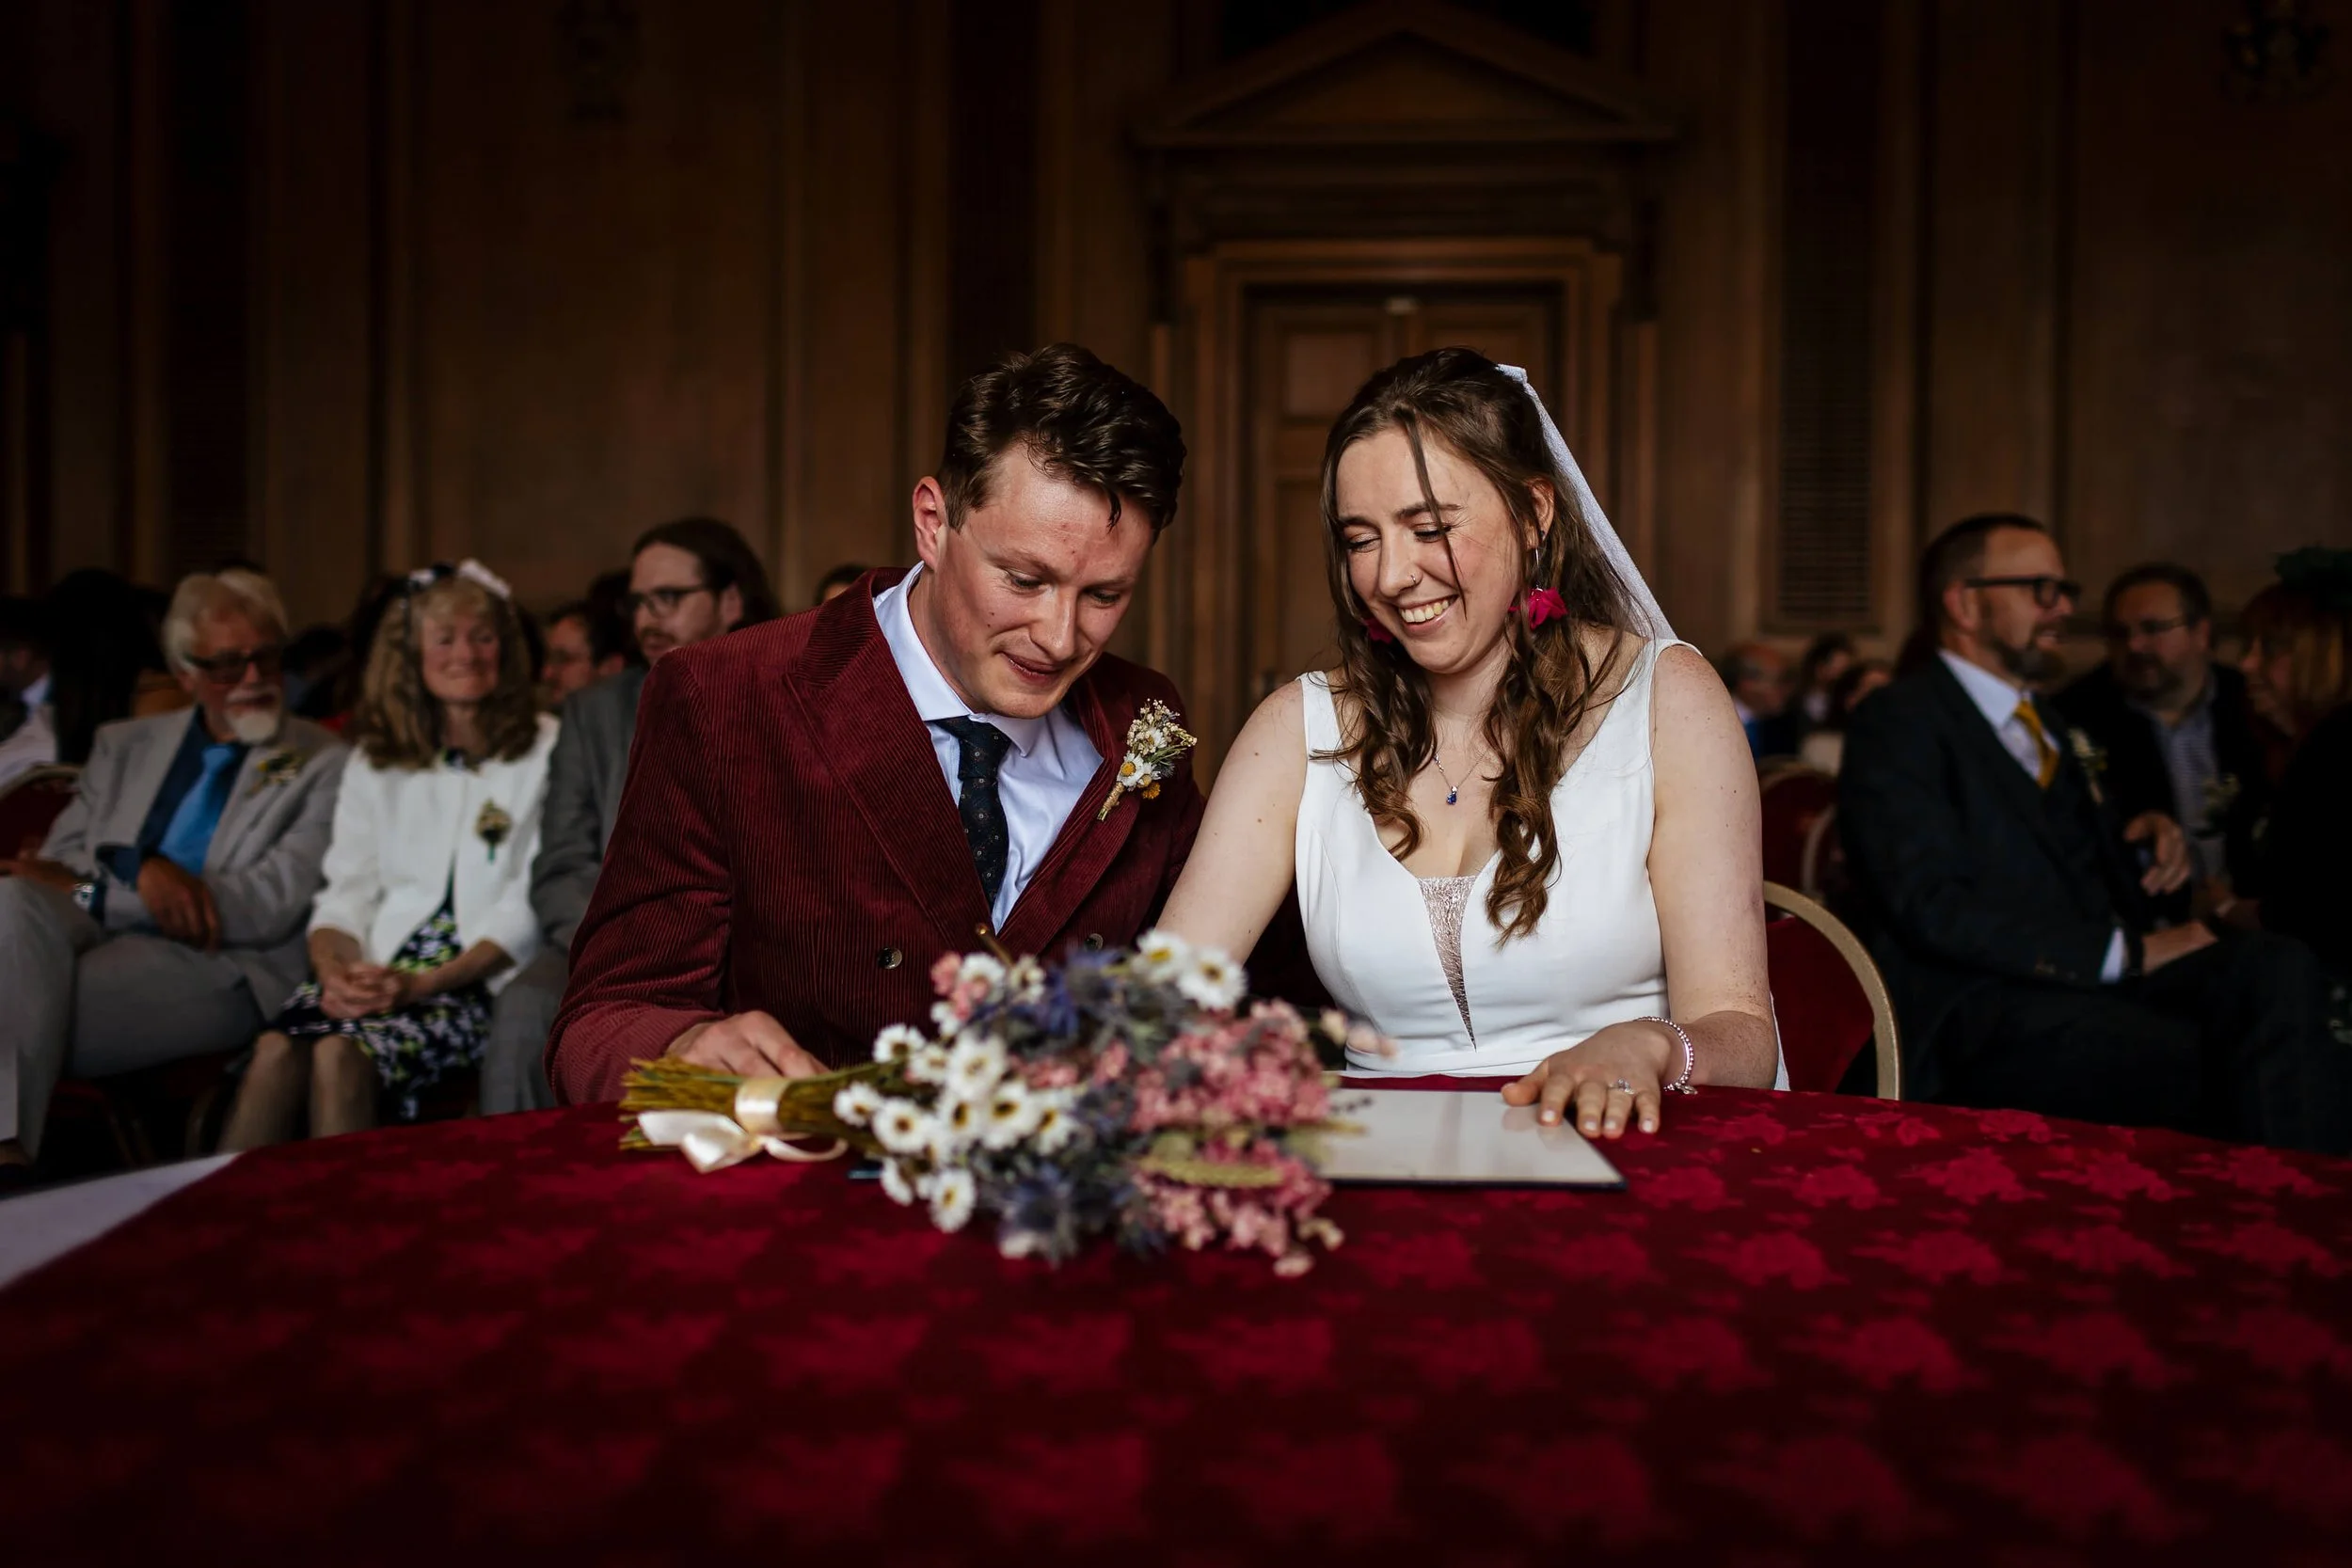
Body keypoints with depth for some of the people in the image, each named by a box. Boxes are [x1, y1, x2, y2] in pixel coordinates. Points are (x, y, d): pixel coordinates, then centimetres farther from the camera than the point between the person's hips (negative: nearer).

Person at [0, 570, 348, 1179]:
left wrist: (90, 894, -9)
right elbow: (57, 863, 13)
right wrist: (139, 866, -12)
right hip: (95, 941, 5)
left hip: (219, 966, -4)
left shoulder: (325, 767, 5)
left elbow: (272, 906, -6)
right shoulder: (124, 746, 21)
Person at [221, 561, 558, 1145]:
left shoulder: (545, 751, 5)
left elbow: (530, 906, -3)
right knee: (277, 1050, -28)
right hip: (377, 972, 4)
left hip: (479, 982, -4)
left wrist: (423, 985, -14)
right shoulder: (376, 760, 20)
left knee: (342, 1054, -31)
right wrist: (336, 971, -11)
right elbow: (345, 894, 12)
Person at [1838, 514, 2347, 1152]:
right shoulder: (1897, 724, -2)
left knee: (2280, 969, -24)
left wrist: (2150, 832, 12)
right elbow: (1934, 910, -14)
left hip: (2104, 977, 8)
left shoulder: (2047, 723, 26)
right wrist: (2125, 951, -15)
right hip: (1987, 1019, -8)